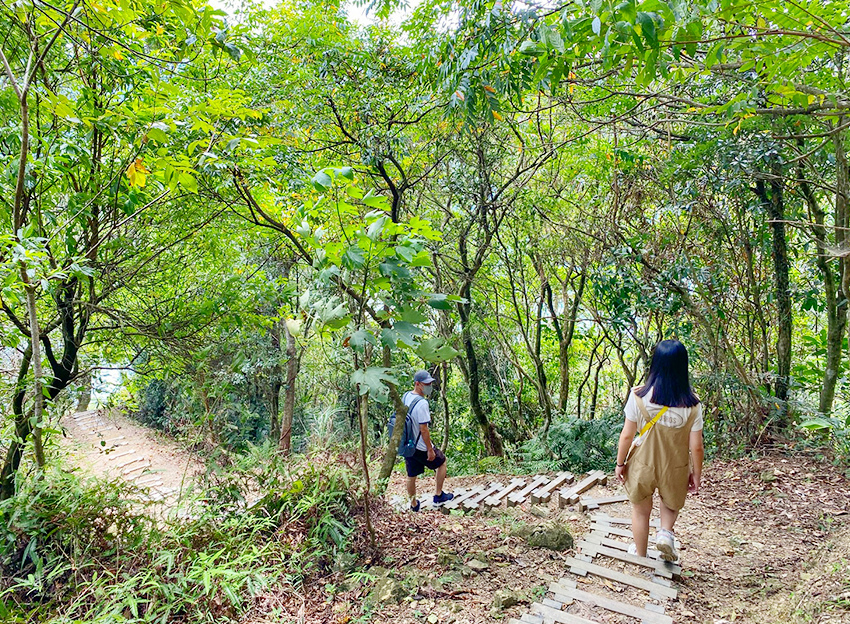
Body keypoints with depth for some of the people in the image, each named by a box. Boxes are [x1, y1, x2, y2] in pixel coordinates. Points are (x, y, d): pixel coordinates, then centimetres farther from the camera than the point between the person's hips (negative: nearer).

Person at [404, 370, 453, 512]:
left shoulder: (405, 396, 1)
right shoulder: (422, 403, -26)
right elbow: (423, 430, -24)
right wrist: (430, 449, -15)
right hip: (420, 447, -7)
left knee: (411, 476, 19)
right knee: (441, 462, 17)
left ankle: (413, 504, 34)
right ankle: (438, 495, 26)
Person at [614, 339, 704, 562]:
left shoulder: (638, 396, -21)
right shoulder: (692, 404, -18)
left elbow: (627, 435, -13)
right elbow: (696, 446, -10)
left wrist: (620, 463, 2)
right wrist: (696, 475, 7)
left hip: (642, 464, 0)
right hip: (676, 467, 1)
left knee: (641, 511, 22)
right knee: (671, 505, 31)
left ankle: (640, 555, 37)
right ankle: (666, 532, 6)